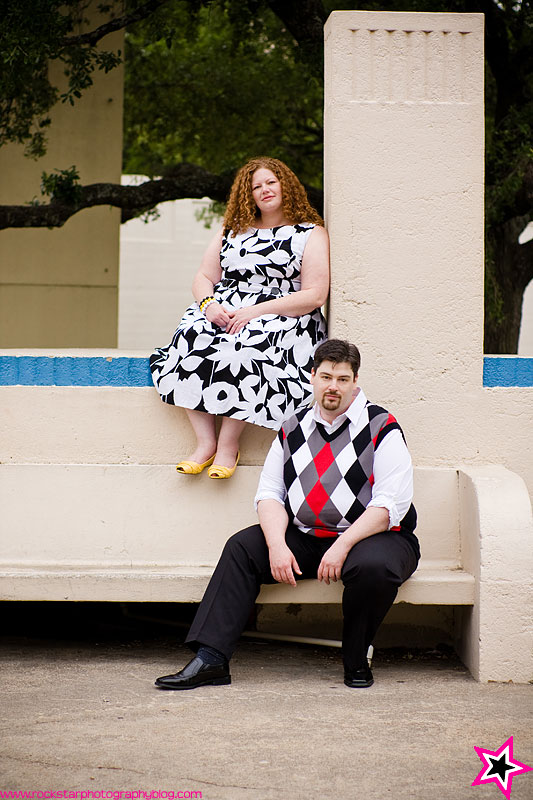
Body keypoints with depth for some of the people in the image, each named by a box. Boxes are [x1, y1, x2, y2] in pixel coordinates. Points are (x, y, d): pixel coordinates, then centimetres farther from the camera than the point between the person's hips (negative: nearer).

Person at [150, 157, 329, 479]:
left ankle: (228, 443, -27)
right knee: (192, 336, -29)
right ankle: (205, 442, -28)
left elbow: (315, 296, -6)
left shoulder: (311, 233, 5)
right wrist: (209, 304, -7)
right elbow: (204, 278, 18)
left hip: (282, 317, -4)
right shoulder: (233, 231, 21)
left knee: (245, 347, -37)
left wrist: (255, 311, -15)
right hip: (224, 311, 4)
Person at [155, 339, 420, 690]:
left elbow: (391, 503, -13)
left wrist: (343, 546, -23)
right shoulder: (293, 430, 11)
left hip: (372, 536, -4)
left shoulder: (381, 427, -4)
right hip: (305, 539, 5)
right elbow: (269, 494, 6)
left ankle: (357, 660, -10)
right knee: (242, 548, -15)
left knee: (373, 566, -37)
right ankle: (210, 659, -21)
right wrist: (277, 546, -14)